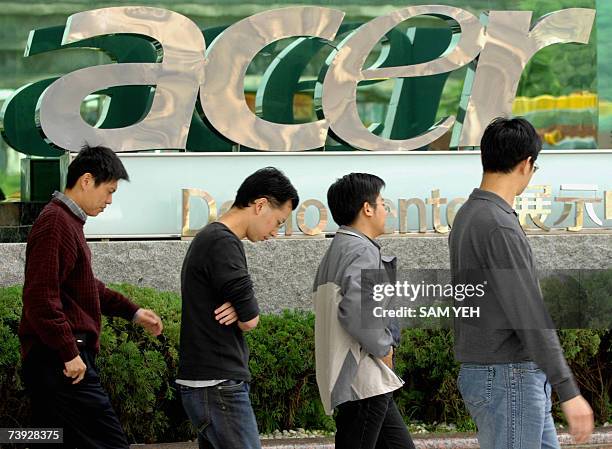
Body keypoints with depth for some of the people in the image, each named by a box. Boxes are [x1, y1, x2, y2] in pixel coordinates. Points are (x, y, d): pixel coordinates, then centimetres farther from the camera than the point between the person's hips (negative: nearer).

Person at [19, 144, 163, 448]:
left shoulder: (67, 221, 20)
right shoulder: (55, 223, -13)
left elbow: (85, 287, 32)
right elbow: (40, 297, -21)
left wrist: (132, 312, 28)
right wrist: (69, 353, -20)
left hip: (55, 362, 11)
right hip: (62, 363, -11)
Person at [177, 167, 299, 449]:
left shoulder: (210, 238, 18)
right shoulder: (223, 243, -16)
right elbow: (250, 320, -14)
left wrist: (240, 309, -3)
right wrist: (244, 313, 8)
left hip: (207, 383, 10)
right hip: (218, 386, -10)